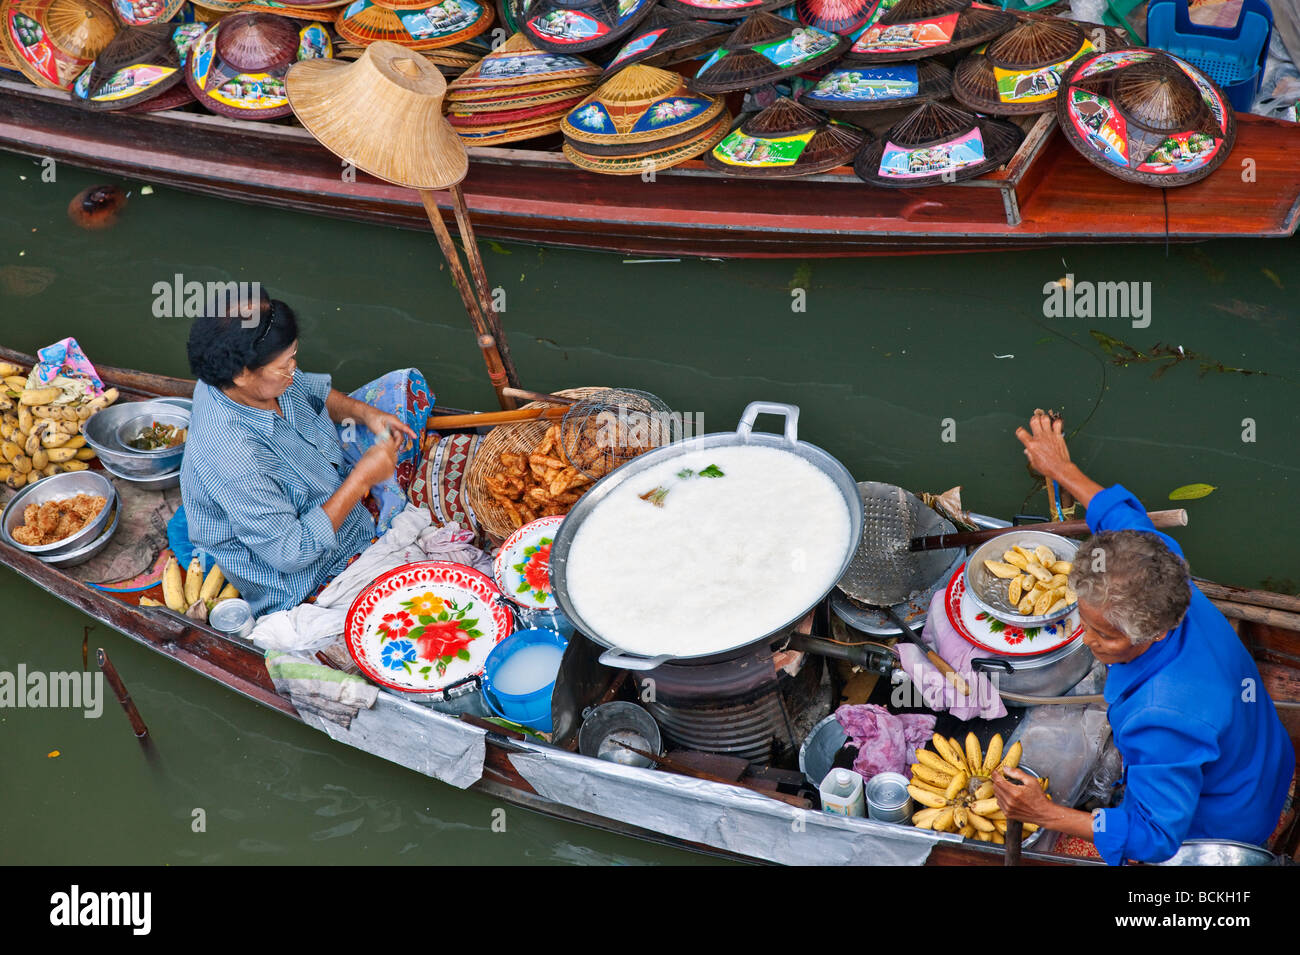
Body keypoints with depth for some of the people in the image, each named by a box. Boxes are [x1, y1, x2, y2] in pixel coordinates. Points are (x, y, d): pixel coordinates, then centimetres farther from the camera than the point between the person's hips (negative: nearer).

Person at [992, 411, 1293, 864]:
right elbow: (1126, 519, -1)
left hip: (1219, 833, -8)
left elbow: (1155, 837, -35)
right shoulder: (1170, 588, -23)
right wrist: (1062, 469, 14)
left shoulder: (1164, 721, -46)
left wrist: (1045, 813, -38)